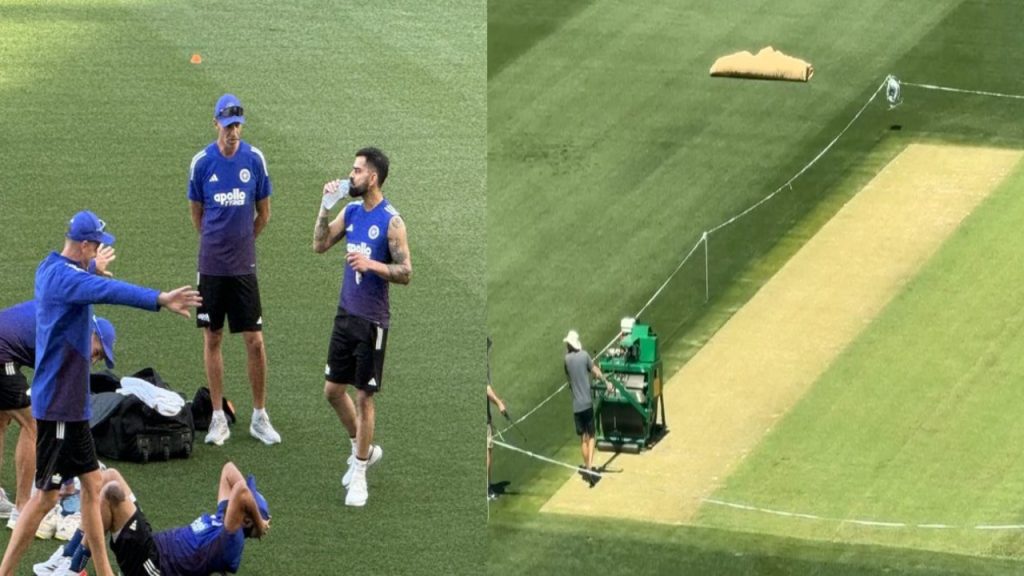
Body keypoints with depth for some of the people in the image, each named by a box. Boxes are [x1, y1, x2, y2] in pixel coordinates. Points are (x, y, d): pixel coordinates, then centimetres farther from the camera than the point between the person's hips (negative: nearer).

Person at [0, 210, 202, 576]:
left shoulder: (51, 269, 11)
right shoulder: (65, 277, -20)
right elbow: (109, 291, -39)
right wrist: (160, 299, -52)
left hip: (72, 404, 11)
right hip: (59, 404, -11)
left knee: (92, 483, 14)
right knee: (46, 496, -5)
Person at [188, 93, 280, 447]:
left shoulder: (255, 159, -3)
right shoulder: (202, 162, -4)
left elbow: (263, 212, 9)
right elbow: (197, 213, 9)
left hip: (244, 265, 0)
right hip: (211, 265, 0)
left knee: (254, 341, -1)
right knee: (212, 338, 6)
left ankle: (260, 417, 11)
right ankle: (218, 417, 15)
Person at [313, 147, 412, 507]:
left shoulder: (391, 221, -16)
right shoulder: (351, 211, 5)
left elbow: (405, 273, -16)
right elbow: (320, 246, 4)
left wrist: (371, 263, -31)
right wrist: (325, 207, -6)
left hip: (372, 321, -7)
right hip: (345, 314, 7)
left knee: (364, 396, 0)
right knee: (333, 390, 14)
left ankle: (359, 473, 11)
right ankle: (364, 449, 35)